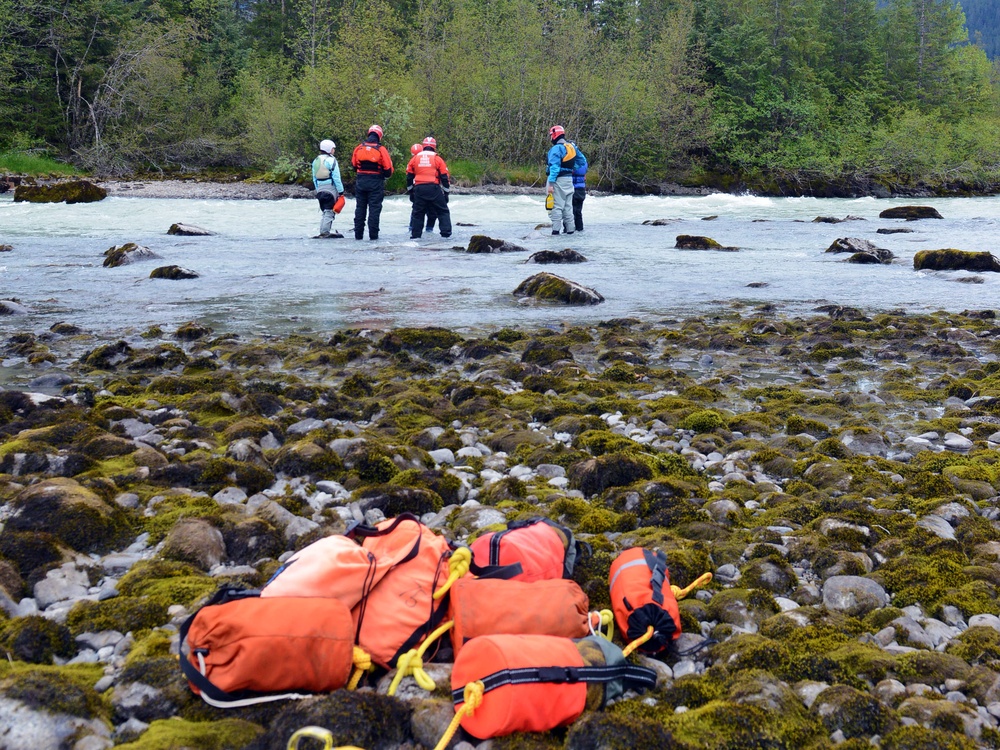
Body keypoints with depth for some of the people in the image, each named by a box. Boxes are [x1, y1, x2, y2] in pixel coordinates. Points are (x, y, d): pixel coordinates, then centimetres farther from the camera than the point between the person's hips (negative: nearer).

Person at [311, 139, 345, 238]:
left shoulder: (316, 161, 12)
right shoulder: (331, 160, -10)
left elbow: (314, 178, 15)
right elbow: (336, 177, -12)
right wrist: (341, 191, -8)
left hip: (320, 189, 7)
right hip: (330, 188, -7)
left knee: (325, 211, 14)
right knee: (329, 212, -5)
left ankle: (323, 231, 11)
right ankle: (325, 232, -10)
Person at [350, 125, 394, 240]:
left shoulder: (359, 148, 1)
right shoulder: (381, 149, -9)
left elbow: (353, 165, 11)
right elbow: (388, 168, -8)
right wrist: (386, 175, 14)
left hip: (360, 181, 3)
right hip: (376, 183, -3)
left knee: (360, 208, 11)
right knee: (374, 208, 0)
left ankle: (358, 234, 13)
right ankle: (373, 234, -3)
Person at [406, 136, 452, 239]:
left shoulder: (415, 158, 11)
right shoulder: (437, 159, 3)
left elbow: (409, 176, 14)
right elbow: (444, 177, 3)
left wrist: (410, 190, 24)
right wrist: (446, 192, 10)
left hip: (419, 188, 2)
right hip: (434, 188, -2)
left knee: (418, 212, 13)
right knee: (443, 211, 8)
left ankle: (415, 234, 11)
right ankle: (446, 233, 0)